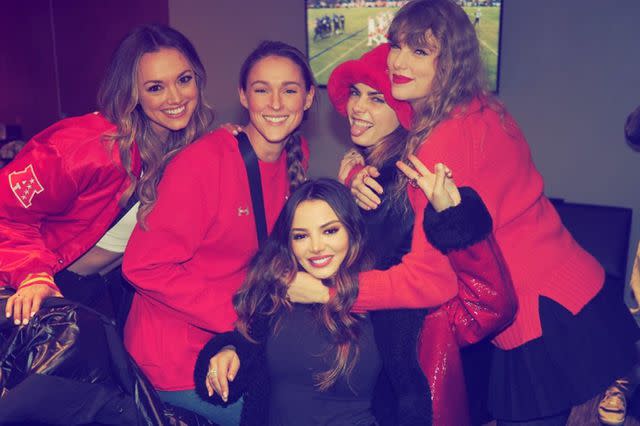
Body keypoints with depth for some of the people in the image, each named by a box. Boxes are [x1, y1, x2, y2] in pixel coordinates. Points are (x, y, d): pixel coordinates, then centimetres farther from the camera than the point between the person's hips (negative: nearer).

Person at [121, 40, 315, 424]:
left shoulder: (296, 155, -1)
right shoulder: (204, 161, -22)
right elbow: (146, 266, -21)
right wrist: (239, 316, -22)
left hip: (233, 343, 6)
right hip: (180, 357, -6)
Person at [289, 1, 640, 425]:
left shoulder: (450, 136, -22)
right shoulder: (479, 112, 6)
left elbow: (431, 277, -22)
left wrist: (324, 291, -16)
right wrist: (369, 181, -7)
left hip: (547, 322, -9)